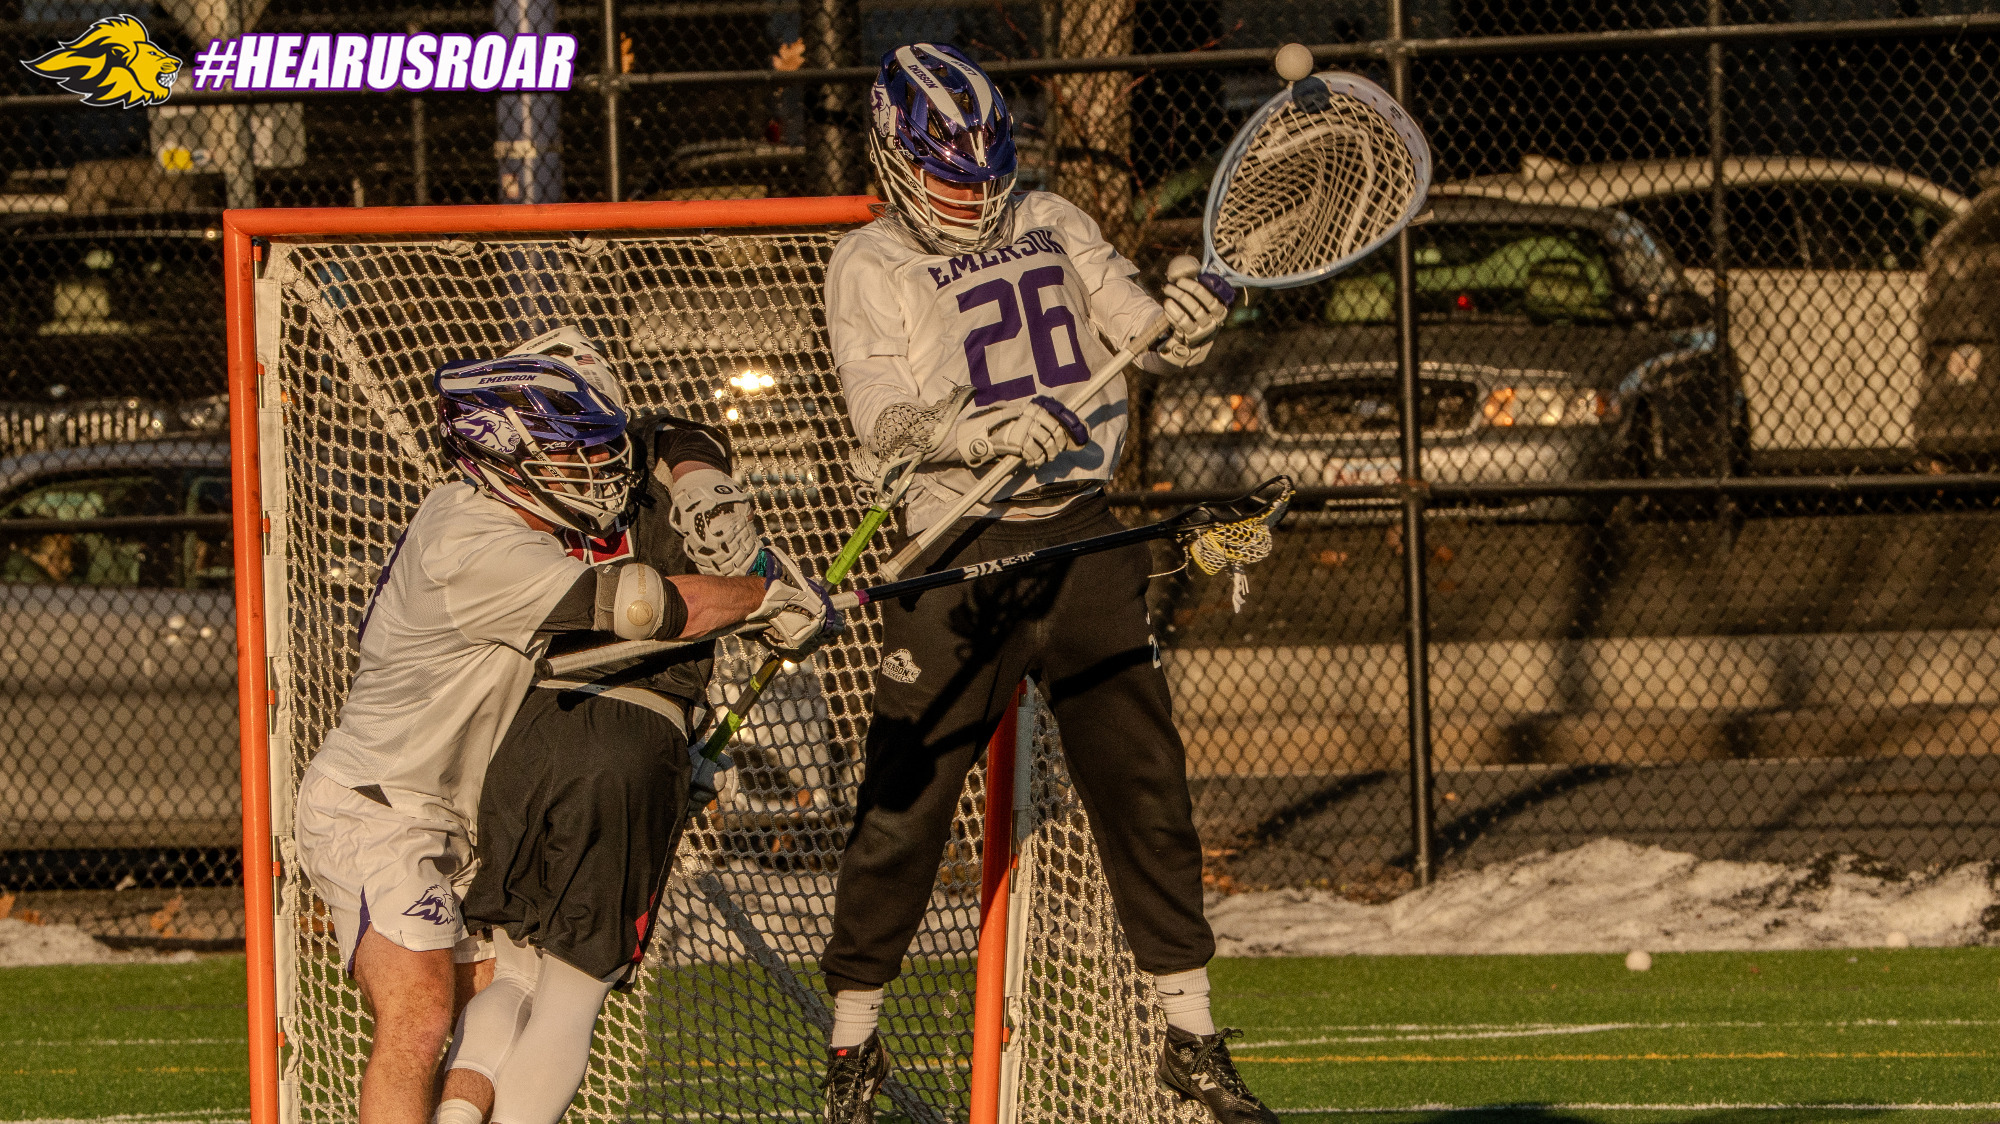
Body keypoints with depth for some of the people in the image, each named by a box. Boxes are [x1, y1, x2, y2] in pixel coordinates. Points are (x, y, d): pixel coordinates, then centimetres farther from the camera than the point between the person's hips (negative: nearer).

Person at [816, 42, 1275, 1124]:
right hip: (960, 553, -3)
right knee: (905, 800, -4)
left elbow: (1146, 337, 8)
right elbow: (885, 416, -14)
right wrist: (983, 432, -32)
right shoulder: (869, 266, 1)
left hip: (1086, 539, 3)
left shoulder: (1049, 225, 13)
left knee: (1144, 782, 3)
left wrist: (1188, 320, -15)